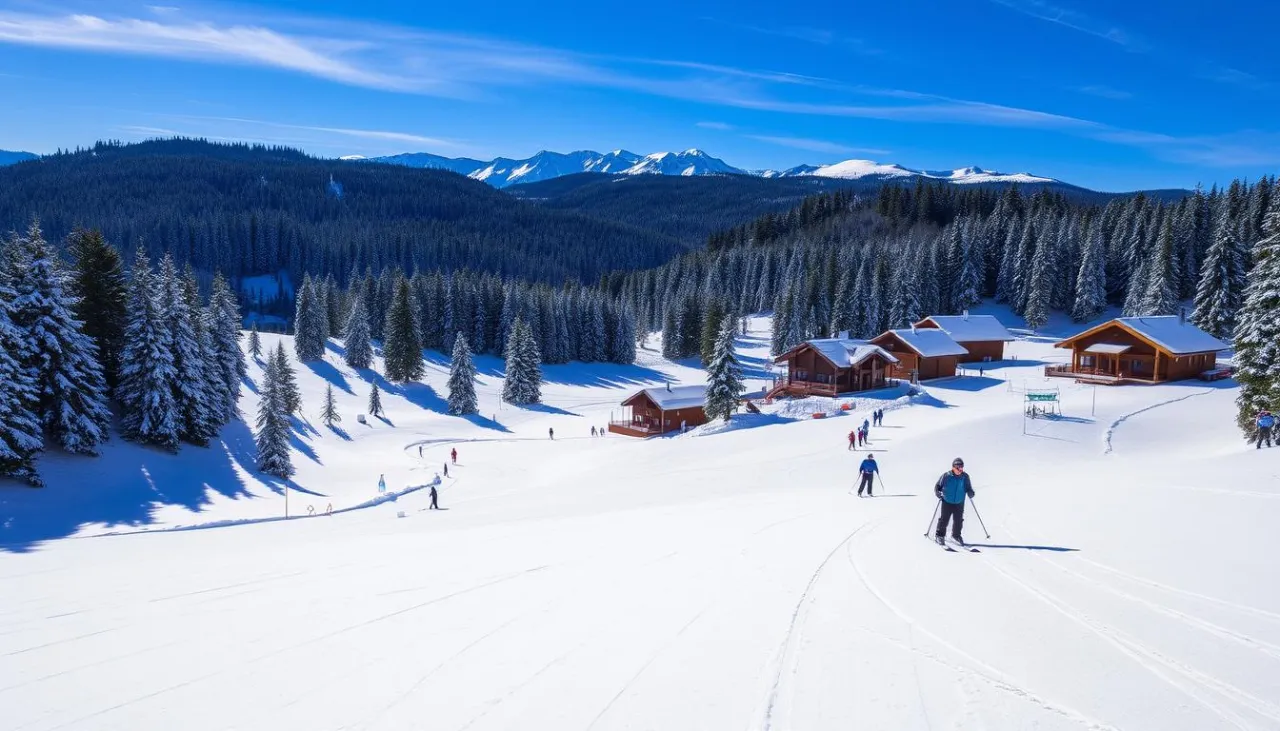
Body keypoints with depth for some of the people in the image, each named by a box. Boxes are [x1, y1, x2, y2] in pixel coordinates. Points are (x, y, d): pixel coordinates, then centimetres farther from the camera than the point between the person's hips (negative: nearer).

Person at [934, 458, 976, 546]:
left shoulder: (965, 477, -5)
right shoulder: (946, 476, -12)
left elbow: (968, 488, 7)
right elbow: (938, 486, -3)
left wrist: (970, 493, -14)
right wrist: (937, 492, -20)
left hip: (959, 503, 3)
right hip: (947, 502, -2)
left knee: (958, 520, 9)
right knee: (944, 519, -1)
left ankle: (956, 535, 33)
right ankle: (940, 535, 17)